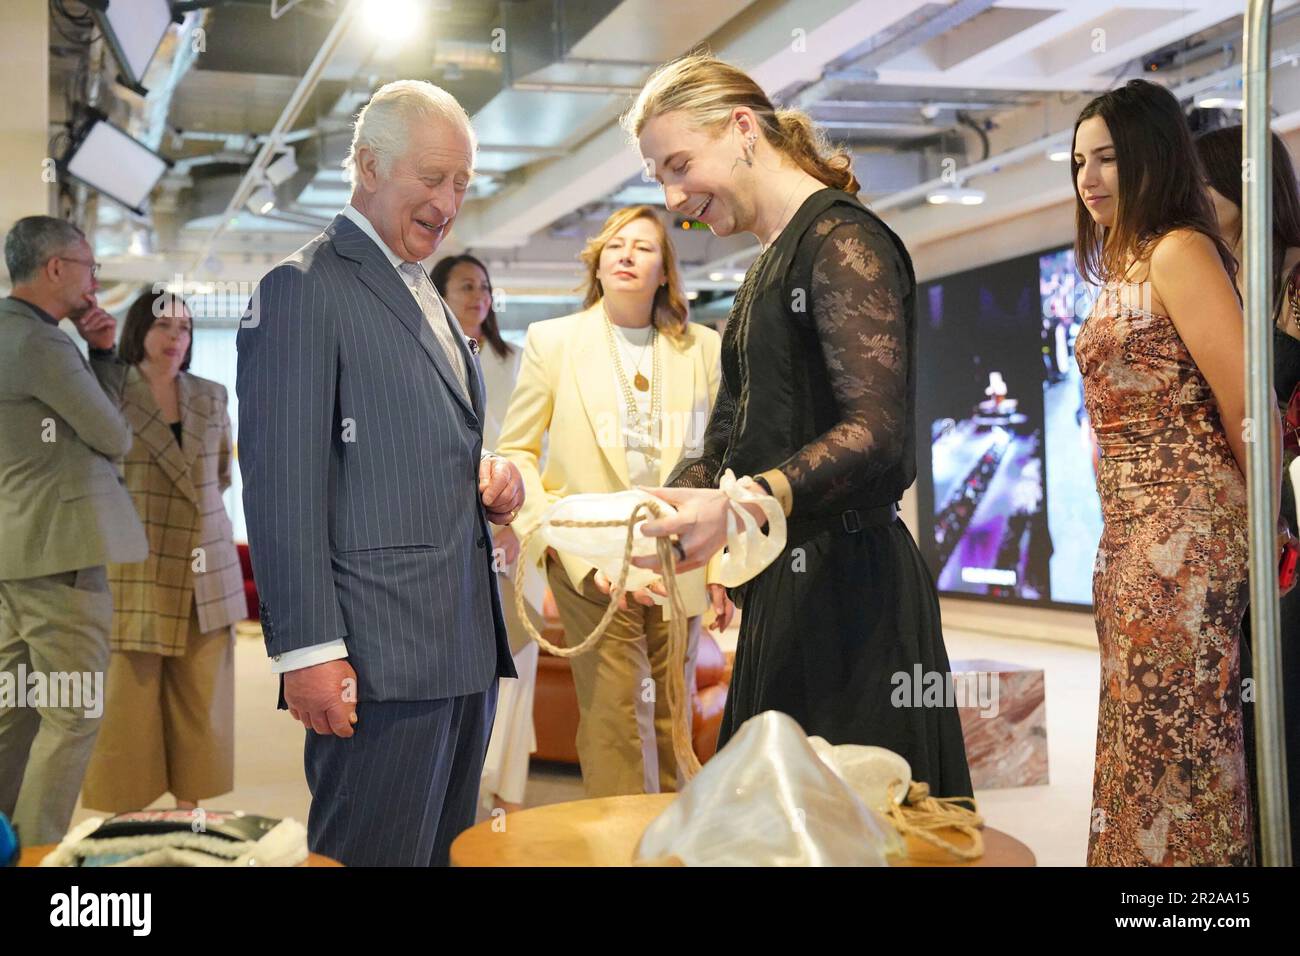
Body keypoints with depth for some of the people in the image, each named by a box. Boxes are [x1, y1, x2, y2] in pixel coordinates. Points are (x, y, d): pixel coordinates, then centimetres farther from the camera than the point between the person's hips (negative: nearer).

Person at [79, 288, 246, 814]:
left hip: (206, 574, 4)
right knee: (128, 700, -1)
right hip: (135, 570, -4)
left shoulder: (212, 396, 9)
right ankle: (121, 821, 10)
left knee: (200, 703, 7)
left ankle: (189, 812, 18)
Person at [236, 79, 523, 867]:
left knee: (450, 853, 13)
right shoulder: (303, 290, -6)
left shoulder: (428, 298, 21)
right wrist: (309, 648, -17)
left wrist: (495, 481, 6)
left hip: (467, 649, 8)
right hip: (379, 658, -8)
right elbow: (284, 486, -13)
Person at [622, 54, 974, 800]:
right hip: (784, 584, 9)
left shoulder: (841, 238, -9)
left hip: (846, 585, -9)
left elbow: (879, 432, -20)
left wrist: (743, 505, -31)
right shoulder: (769, 267, 20)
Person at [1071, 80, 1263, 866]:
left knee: (1178, 737, -2)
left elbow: (1248, 408, -14)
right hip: (1132, 536, 9)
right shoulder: (1126, 265, 16)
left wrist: (1267, 530, -3)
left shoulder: (1179, 251, -11)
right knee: (1145, 733, 14)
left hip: (1185, 533, -9)